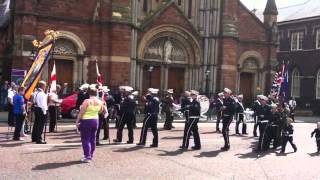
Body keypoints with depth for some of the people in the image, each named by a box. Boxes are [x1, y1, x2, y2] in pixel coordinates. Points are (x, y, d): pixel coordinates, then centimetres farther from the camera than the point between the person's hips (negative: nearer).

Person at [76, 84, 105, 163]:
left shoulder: (87, 101, -17)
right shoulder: (100, 102, 0)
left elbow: (81, 112, -15)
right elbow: (101, 111, 17)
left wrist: (77, 121, -9)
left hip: (86, 121, -6)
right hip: (95, 121, 6)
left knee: (86, 139, -2)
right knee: (92, 139, 15)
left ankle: (87, 156, -6)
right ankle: (91, 155, 24)